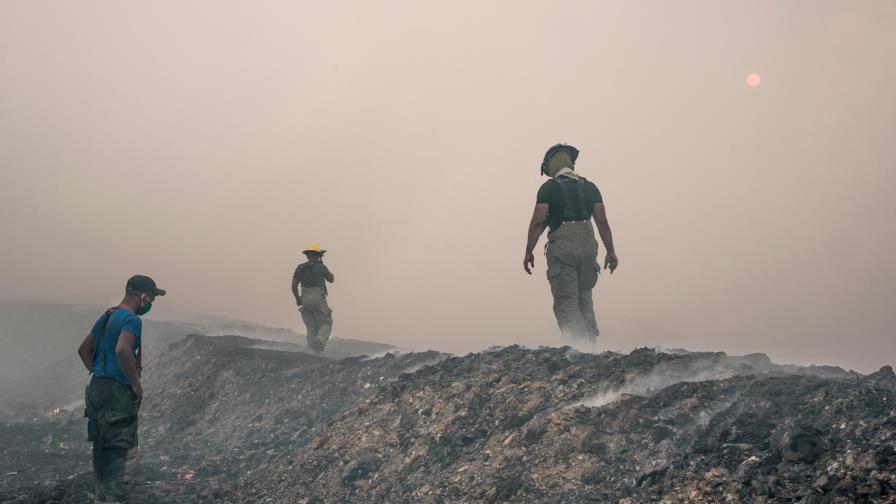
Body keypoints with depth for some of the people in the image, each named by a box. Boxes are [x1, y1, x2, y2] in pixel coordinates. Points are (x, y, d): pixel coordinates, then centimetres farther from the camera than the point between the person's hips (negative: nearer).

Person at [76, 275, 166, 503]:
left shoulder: (106, 317, 16)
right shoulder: (131, 320, -13)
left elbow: (84, 349, 24)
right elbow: (122, 350, -31)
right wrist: (137, 384, -21)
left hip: (96, 389, 9)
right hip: (118, 393, -9)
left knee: (102, 452, 16)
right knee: (122, 454, -5)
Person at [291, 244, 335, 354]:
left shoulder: (300, 268, 7)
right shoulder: (321, 266, -3)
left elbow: (294, 285, 1)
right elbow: (331, 279, 12)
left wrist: (297, 298, 15)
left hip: (305, 301, 4)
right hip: (319, 300, -4)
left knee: (311, 327, 13)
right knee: (326, 324, 8)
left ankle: (313, 350, 3)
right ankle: (320, 340, -21)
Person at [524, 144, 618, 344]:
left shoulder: (549, 188, -2)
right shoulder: (589, 187, 11)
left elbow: (537, 222, -9)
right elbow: (602, 222, 6)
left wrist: (528, 252, -5)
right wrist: (611, 252, 9)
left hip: (562, 248, -5)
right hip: (588, 246, 5)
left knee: (566, 302, -1)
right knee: (584, 299, 16)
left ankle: (579, 345, -13)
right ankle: (591, 342, 8)